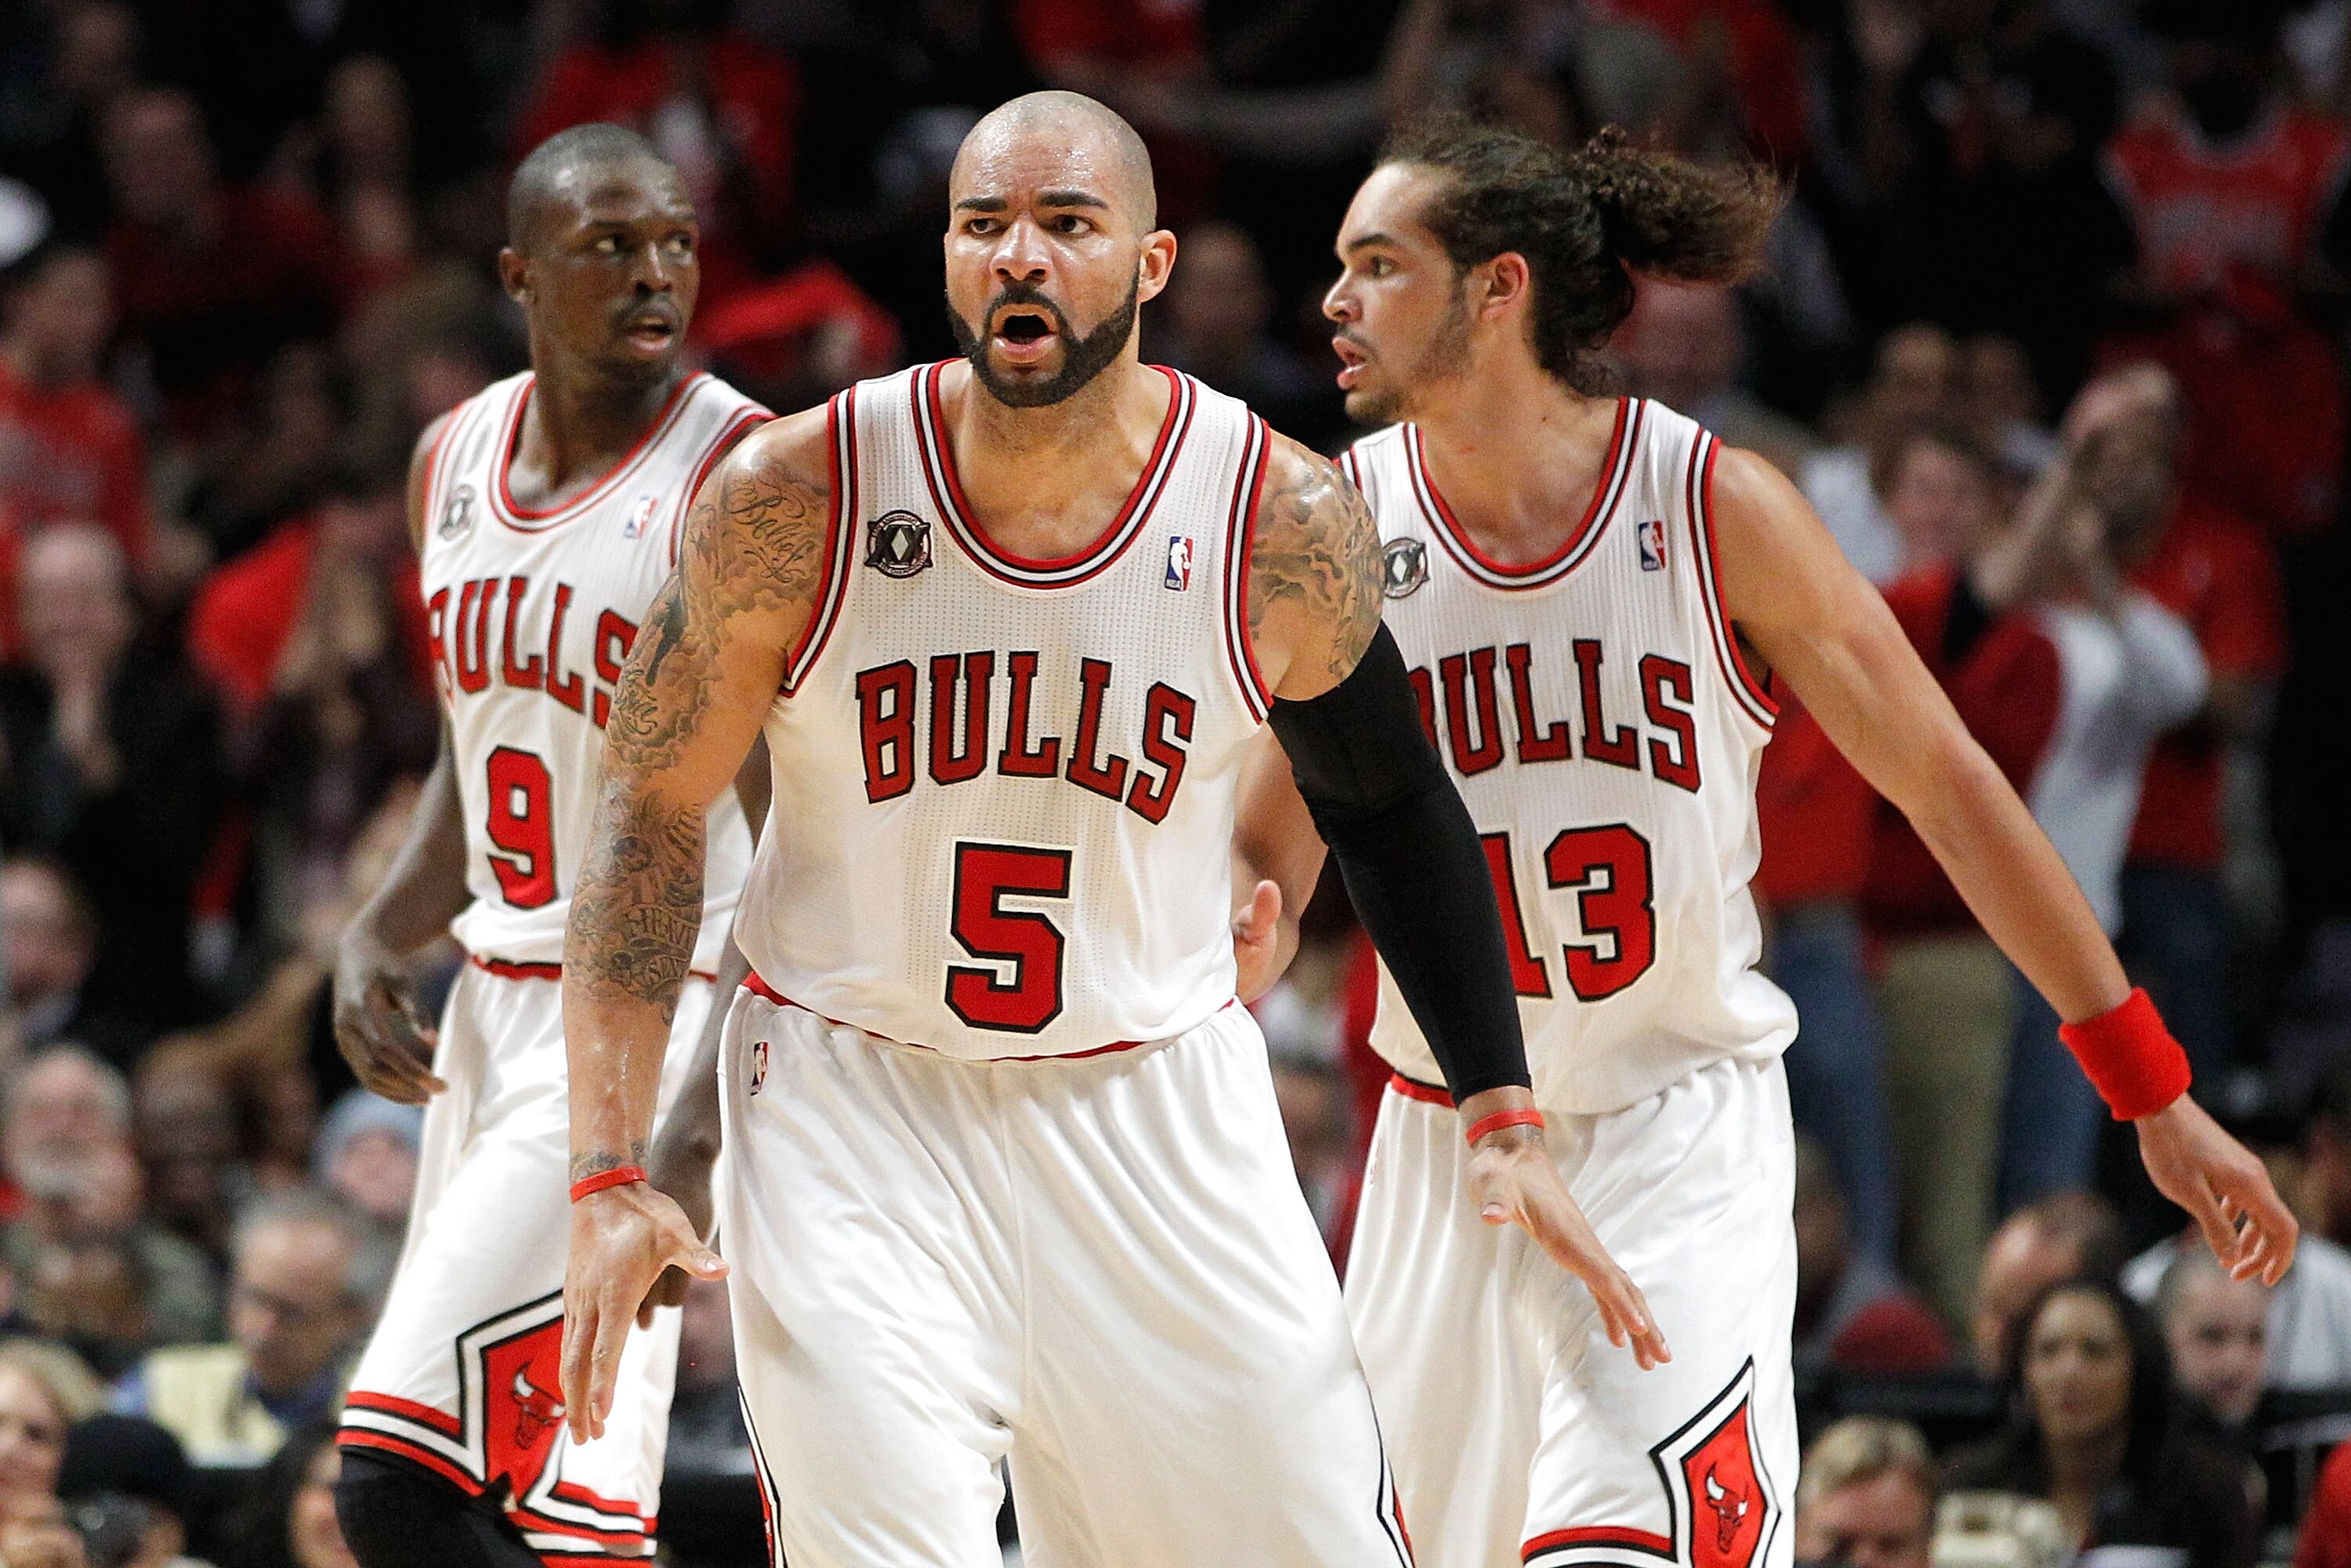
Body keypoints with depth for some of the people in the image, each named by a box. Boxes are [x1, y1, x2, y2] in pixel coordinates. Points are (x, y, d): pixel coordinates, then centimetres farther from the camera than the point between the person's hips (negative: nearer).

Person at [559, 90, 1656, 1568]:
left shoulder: (1281, 523, -9)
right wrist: (611, 1177, -9)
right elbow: (653, 813, -3)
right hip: (856, 1106, -2)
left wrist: (1505, 1115, 6)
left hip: (1159, 1111, 2)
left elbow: (1387, 804, 10)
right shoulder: (799, 495, -12)